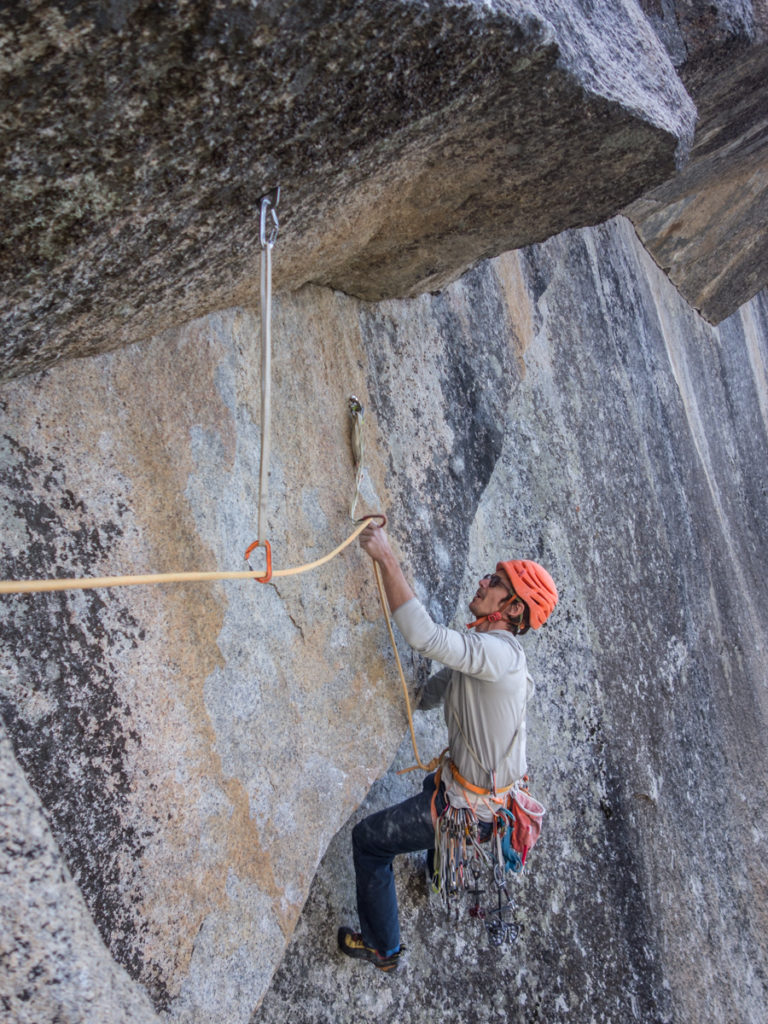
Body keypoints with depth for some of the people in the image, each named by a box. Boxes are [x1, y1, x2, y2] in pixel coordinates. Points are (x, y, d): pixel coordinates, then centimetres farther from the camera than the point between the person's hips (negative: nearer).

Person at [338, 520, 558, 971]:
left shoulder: (498, 652, -30)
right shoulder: (493, 650, 1)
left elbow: (424, 634, -45)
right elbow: (433, 693, 12)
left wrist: (386, 556, -41)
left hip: (470, 805, -10)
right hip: (493, 786, 10)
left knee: (369, 839, 3)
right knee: (432, 783, 41)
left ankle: (383, 948, 20)